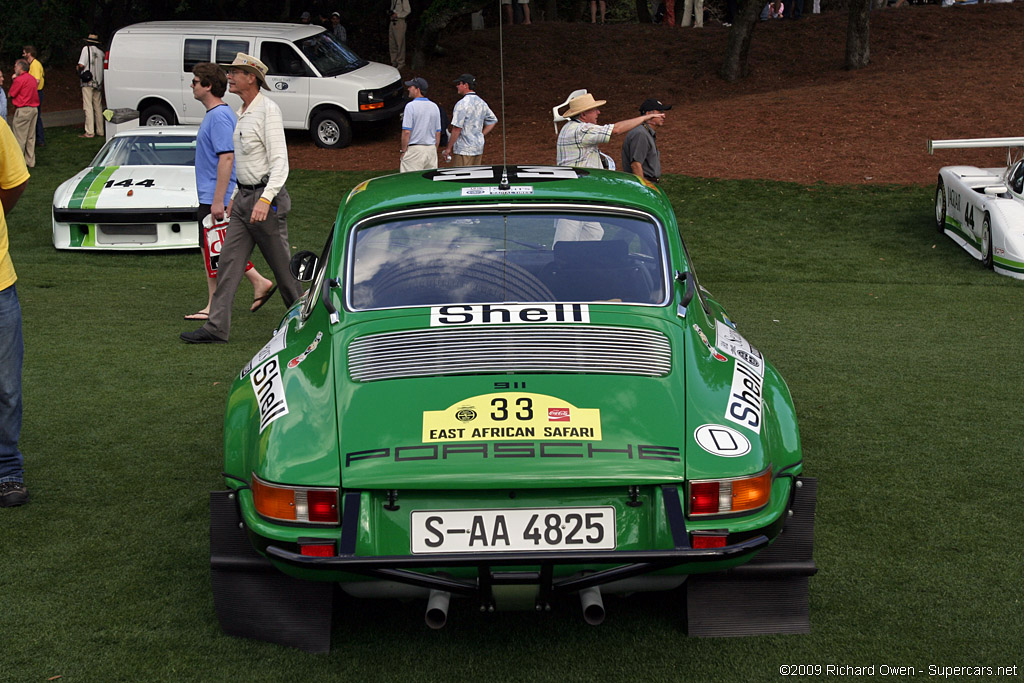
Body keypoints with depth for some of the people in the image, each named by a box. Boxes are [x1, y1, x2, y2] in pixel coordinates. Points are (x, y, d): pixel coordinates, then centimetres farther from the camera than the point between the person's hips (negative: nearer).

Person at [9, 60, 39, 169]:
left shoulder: (19, 80, -14)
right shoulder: (32, 78, 11)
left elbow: (11, 94, -7)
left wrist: (13, 80, 3)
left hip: (23, 110, -8)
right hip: (34, 108, 8)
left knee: (20, 137, -2)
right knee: (31, 137, 12)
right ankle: (30, 161, 16)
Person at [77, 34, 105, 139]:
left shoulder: (86, 49, -5)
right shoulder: (100, 52, 10)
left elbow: (81, 65, -12)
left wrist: (79, 71, 8)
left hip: (88, 83, -5)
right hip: (98, 83, 5)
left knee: (88, 107, -6)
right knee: (98, 107, 12)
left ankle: (90, 132, -10)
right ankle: (100, 131, 14)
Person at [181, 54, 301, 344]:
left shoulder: (268, 109, -13)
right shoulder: (242, 112, 14)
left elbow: (279, 160, -20)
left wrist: (265, 199, -29)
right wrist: (234, 196, 24)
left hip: (266, 196, -9)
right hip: (244, 196, 9)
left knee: (282, 263, 2)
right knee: (229, 261, 3)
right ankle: (216, 327, 2)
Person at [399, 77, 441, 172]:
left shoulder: (411, 106, -10)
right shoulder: (434, 107, 9)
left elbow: (406, 132, -14)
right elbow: (438, 133, 12)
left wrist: (403, 151, -6)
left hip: (414, 149, -6)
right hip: (431, 149, 6)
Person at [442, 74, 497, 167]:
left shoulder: (462, 104, -15)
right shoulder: (482, 103, 11)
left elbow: (457, 128, -17)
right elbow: (493, 121, 21)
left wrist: (449, 148, -9)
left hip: (464, 150, -8)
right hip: (479, 148, 8)